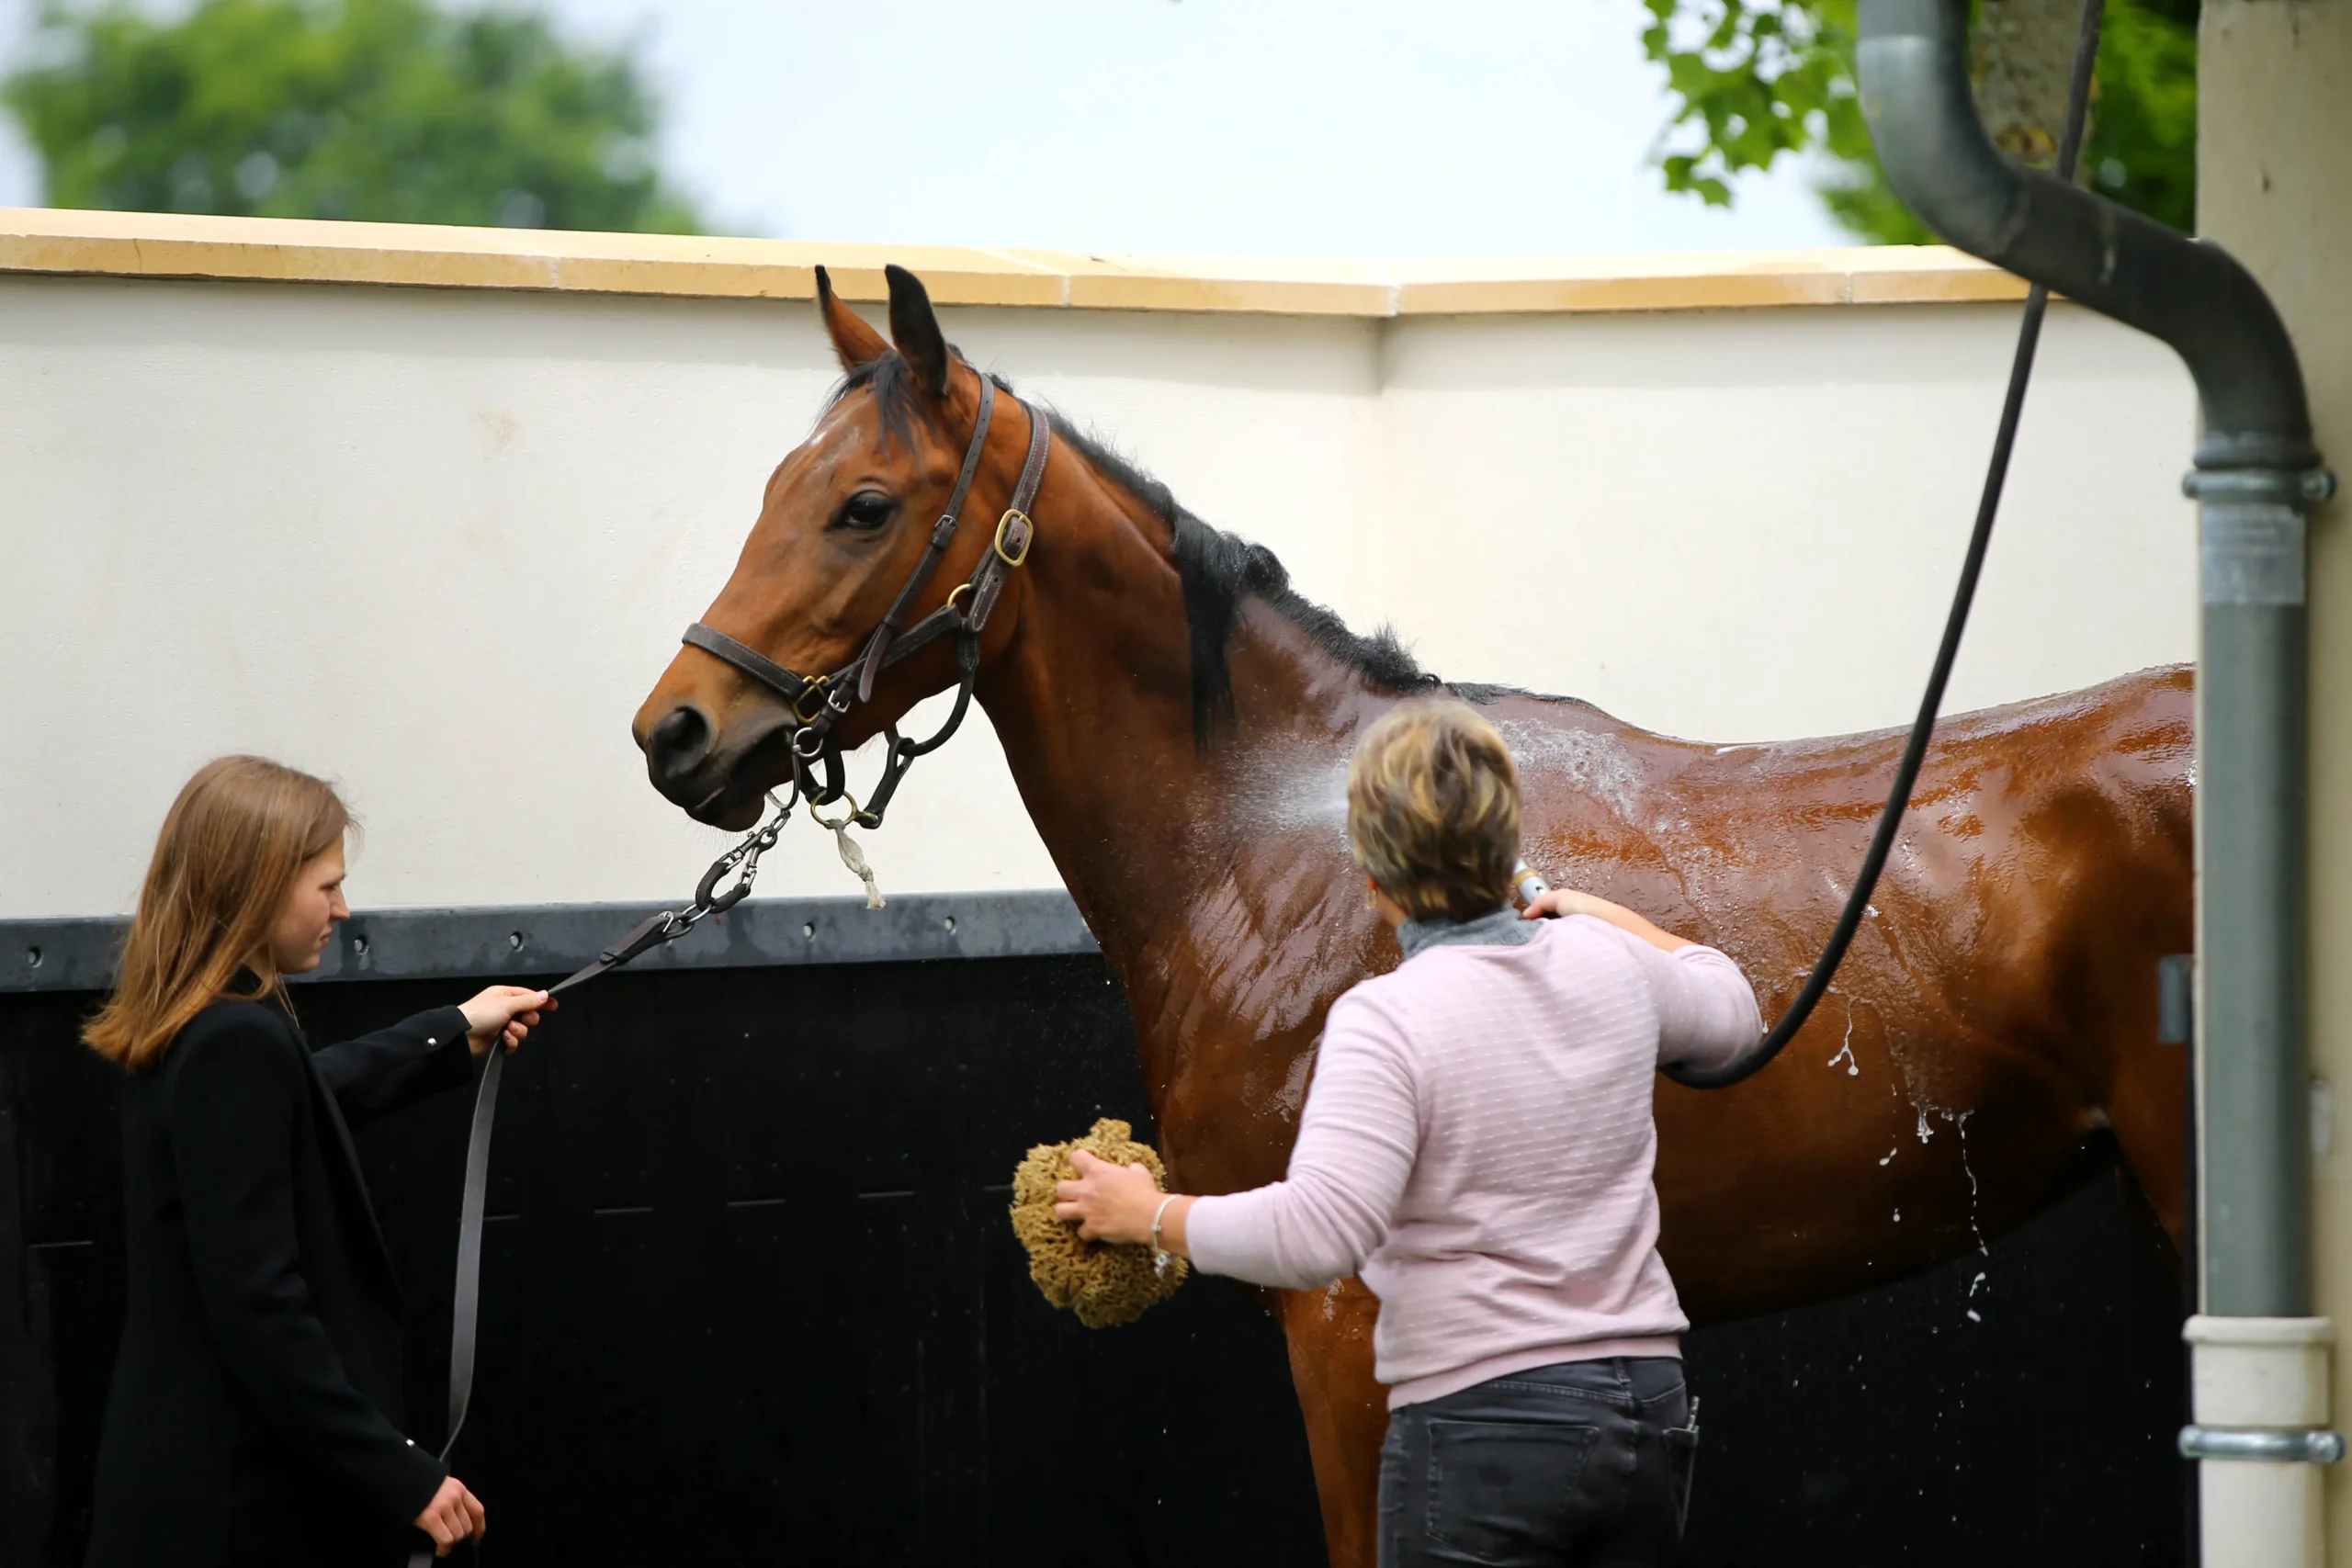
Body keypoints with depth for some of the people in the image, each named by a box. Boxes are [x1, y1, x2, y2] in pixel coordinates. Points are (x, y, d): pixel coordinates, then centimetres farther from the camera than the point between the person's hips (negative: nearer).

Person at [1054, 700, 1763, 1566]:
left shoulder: (1387, 1017, -15)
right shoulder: (1608, 965, 5)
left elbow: (1317, 1233, -24)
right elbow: (1729, 1015, 28)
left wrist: (1154, 1217, -11)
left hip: (1485, 1417, -7)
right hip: (1651, 1411, 7)